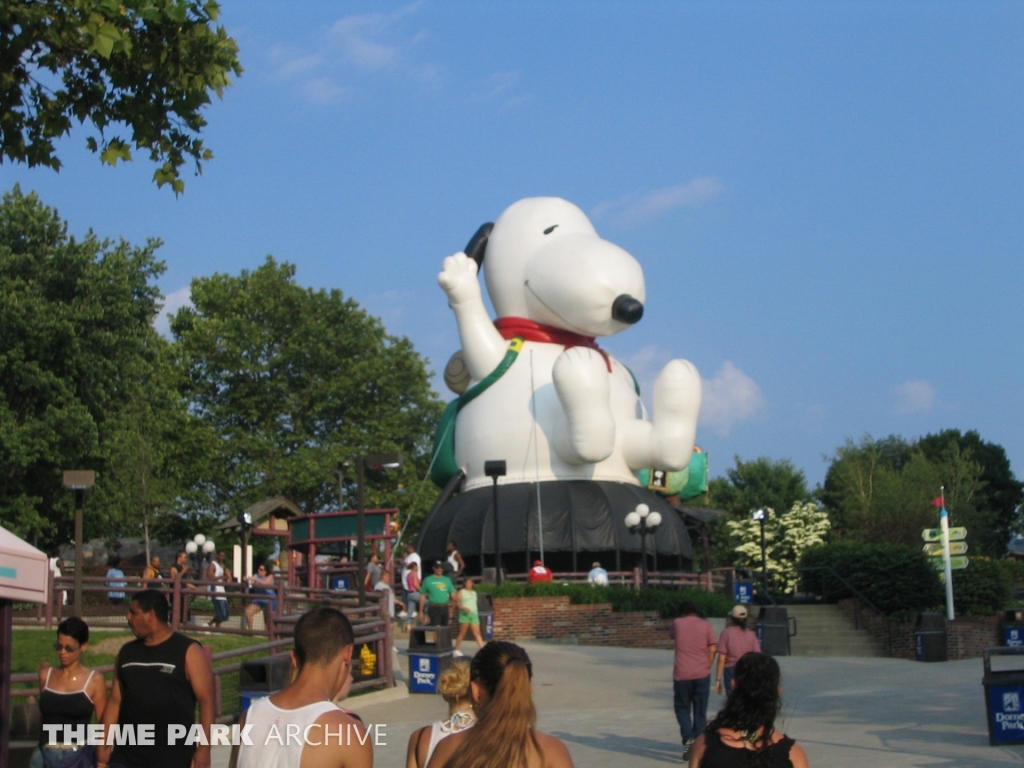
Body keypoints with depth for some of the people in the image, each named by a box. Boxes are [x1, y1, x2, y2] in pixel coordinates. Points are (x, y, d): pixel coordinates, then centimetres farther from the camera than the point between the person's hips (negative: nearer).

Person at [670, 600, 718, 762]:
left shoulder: (677, 623, 3)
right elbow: (713, 649, -3)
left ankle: (688, 738, -12)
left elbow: (671, 635, 24)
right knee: (700, 711, 10)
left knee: (682, 708, 9)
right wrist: (707, 667, 6)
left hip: (682, 674, -1)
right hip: (702, 674, 1)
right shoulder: (706, 625, 3)